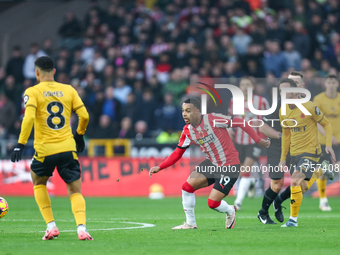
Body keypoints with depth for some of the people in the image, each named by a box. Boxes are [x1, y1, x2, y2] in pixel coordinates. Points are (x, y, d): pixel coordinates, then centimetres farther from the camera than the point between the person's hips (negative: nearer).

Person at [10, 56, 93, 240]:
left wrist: (20, 145, -14)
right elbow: (84, 116, 4)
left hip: (44, 150, -2)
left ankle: (51, 226, 12)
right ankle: (81, 228, -17)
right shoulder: (69, 90, 7)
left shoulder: (32, 92, -1)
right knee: (75, 191, 7)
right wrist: (79, 135, 22)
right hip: (68, 149, 2)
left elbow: (29, 118, -15)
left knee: (38, 183, 24)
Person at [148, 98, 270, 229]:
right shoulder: (187, 131, -1)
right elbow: (177, 153, 8)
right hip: (211, 163, 6)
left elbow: (240, 123, -13)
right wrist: (159, 167, -4)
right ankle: (190, 223, 10)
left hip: (229, 166, -6)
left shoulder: (213, 120, -20)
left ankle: (230, 211, 25)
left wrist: (258, 141, -10)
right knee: (187, 187, -9)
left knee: (213, 203, -10)